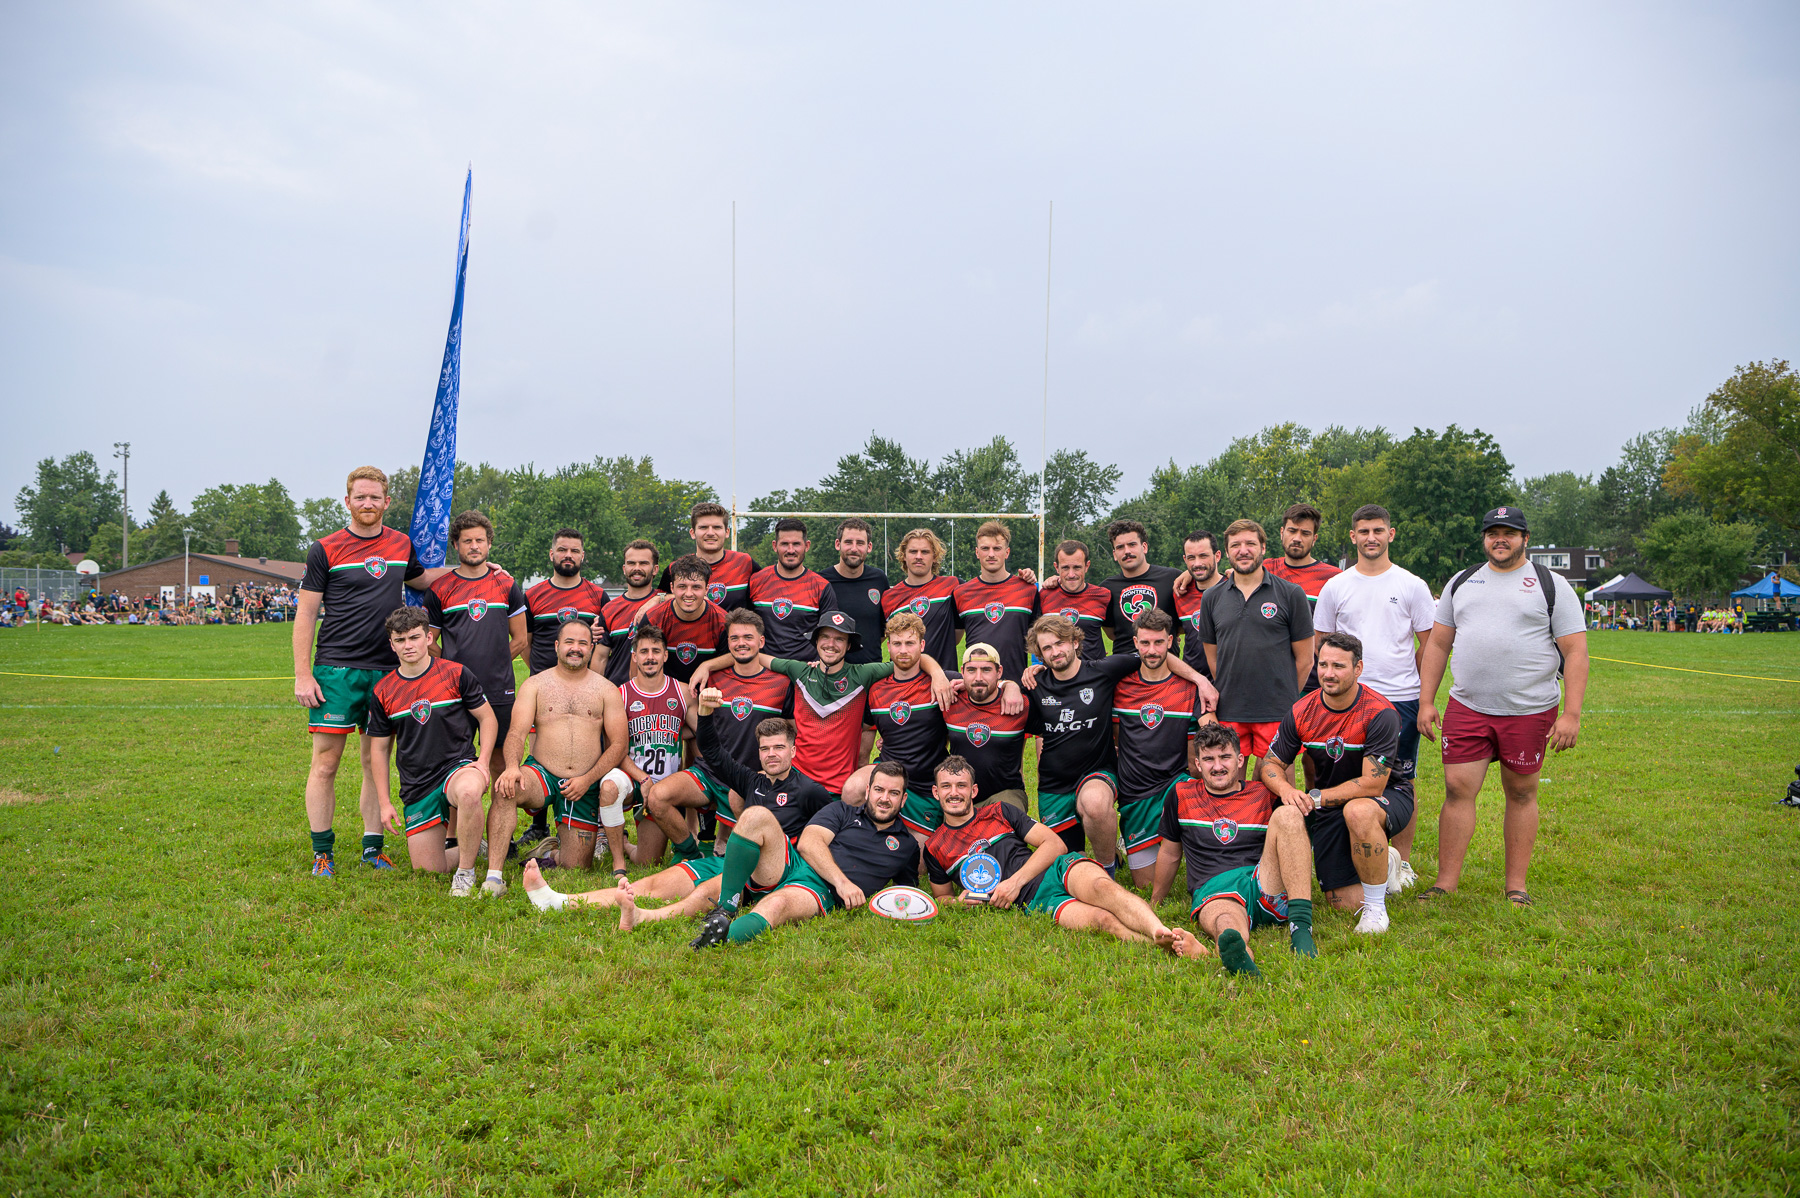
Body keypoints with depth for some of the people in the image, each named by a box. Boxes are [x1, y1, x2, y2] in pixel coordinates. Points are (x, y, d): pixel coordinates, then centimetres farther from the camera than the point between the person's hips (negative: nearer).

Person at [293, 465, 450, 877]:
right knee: (325, 762, -2)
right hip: (335, 669, -3)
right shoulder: (325, 549, 0)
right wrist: (302, 674, -7)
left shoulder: (402, 544, 11)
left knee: (377, 761, 8)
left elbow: (419, 578, 32)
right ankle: (322, 851, 9)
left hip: (386, 670, 4)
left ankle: (373, 847, 17)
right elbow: (305, 614, 0)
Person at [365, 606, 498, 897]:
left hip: (458, 766, -3)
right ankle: (468, 847, 31)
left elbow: (487, 717, 5)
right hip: (417, 786, 3)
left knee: (469, 792, -42)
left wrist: (483, 760, -11)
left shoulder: (456, 674, -2)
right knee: (427, 870, -3)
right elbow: (379, 748, 13)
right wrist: (384, 802, 8)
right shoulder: (382, 692, 5)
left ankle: (465, 873, -22)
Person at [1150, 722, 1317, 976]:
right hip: (1212, 892, -2)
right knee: (1227, 923, -40)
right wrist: (1154, 905, 33)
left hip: (1268, 889, 2)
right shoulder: (1181, 794, 18)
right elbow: (1169, 852, 28)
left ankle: (1301, 925, -34)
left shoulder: (1266, 795, 18)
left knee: (1288, 814, -22)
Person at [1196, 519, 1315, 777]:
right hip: (1228, 714, 3)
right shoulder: (1212, 598, 10)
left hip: (1277, 714, -2)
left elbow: (1305, 660, 4)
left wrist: (1285, 701, 4)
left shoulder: (1290, 594, 2)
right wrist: (1225, 696, 8)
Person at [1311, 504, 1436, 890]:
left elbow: (1429, 643, 7)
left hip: (1402, 698, -1)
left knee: (1401, 781, 4)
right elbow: (1319, 644, 11)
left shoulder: (1411, 585, 4)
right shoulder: (1335, 587, 7)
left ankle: (1401, 861, 14)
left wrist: (1422, 692, 4)